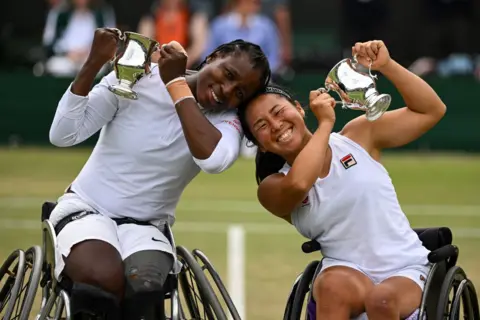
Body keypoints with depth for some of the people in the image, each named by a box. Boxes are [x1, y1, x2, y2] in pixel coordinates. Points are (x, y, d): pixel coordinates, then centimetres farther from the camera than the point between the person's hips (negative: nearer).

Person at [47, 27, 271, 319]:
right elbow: (63, 134, -12)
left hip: (147, 227, 2)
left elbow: (213, 158, -30)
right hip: (85, 208, -1)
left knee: (145, 290, -34)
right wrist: (93, 64, -22)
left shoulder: (226, 121, -4)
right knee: (103, 281, -35)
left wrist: (176, 82, -23)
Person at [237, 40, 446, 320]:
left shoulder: (358, 137, 5)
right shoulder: (273, 188, 1)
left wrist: (386, 65, -6)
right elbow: (297, 184, -24)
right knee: (334, 284, -36)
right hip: (348, 273, 0)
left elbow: (432, 111, 5)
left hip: (406, 272, 0)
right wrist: (326, 123, -11)